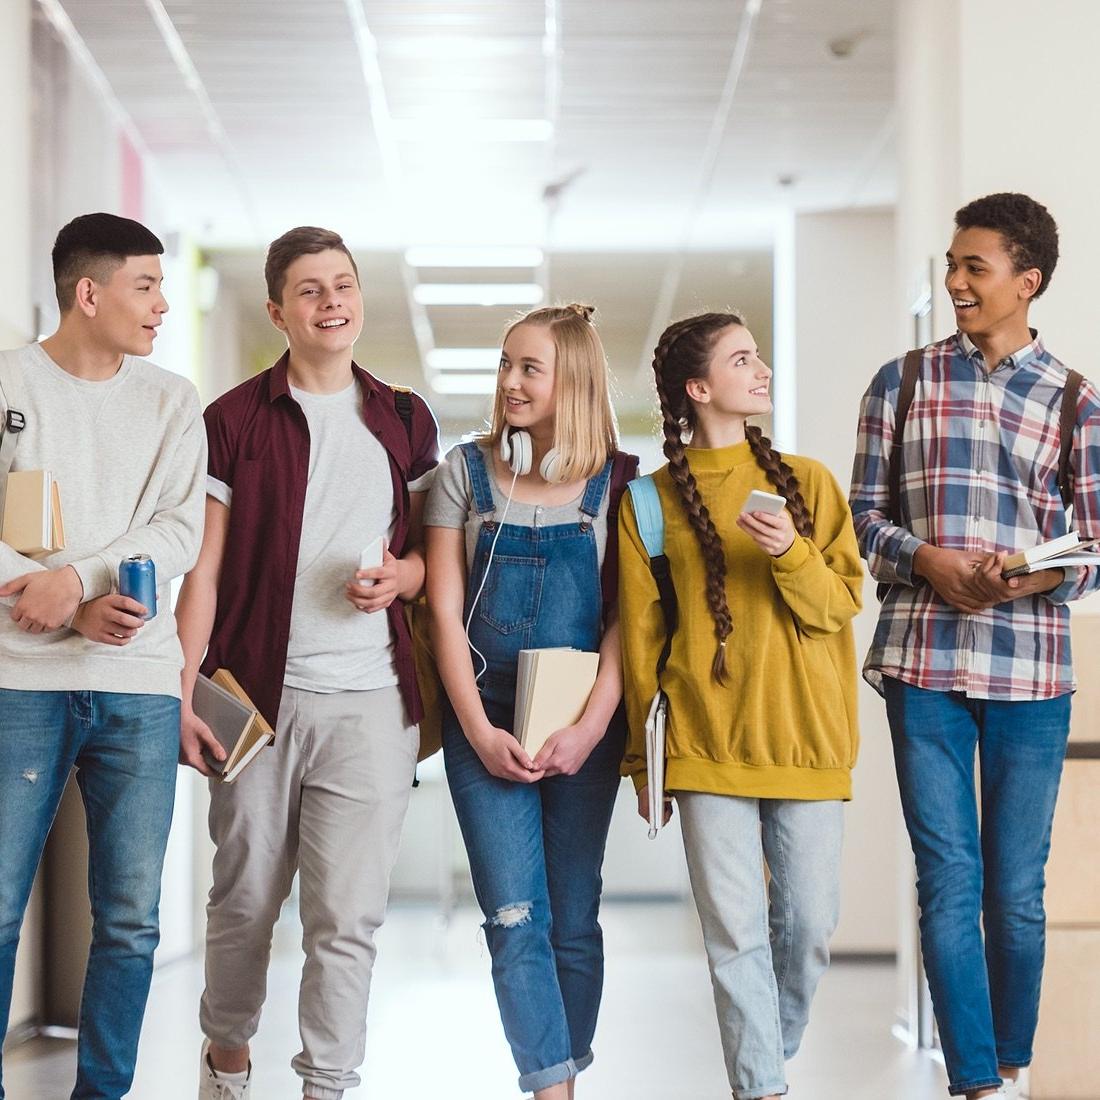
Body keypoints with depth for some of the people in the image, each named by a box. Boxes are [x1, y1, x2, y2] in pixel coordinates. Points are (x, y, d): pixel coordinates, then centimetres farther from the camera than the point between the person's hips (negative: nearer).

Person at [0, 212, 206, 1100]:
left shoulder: (172, 402, 10)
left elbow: (182, 529, 0)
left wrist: (80, 577, -14)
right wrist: (72, 614, -14)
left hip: (140, 687, 2)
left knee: (131, 921, 3)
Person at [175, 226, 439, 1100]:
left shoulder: (405, 422, 11)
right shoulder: (235, 420, 3)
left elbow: (429, 550, 19)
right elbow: (204, 569, 1)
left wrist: (399, 576, -5)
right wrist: (184, 693, -8)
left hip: (370, 700, 1)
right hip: (257, 694, -1)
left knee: (348, 915, -5)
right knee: (245, 897, 10)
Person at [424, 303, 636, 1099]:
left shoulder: (616, 481, 3)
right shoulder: (468, 472, 5)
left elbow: (624, 614, -1)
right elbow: (445, 610, 2)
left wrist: (592, 726, -12)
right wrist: (480, 731, -7)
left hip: (583, 726, 0)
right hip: (486, 721, 0)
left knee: (573, 921, 6)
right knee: (516, 919, -9)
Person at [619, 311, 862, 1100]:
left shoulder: (806, 482, 8)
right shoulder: (651, 499, 4)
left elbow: (843, 603, 5)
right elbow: (640, 635, 7)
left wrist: (793, 555, -15)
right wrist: (642, 758, 7)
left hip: (805, 737, 2)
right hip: (707, 741, -1)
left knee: (810, 923, 4)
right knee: (735, 930, -3)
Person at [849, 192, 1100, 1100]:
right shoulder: (902, 384, 7)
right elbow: (866, 516, 7)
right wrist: (927, 560, -13)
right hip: (923, 661, 0)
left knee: (1017, 888, 6)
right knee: (949, 880, -3)